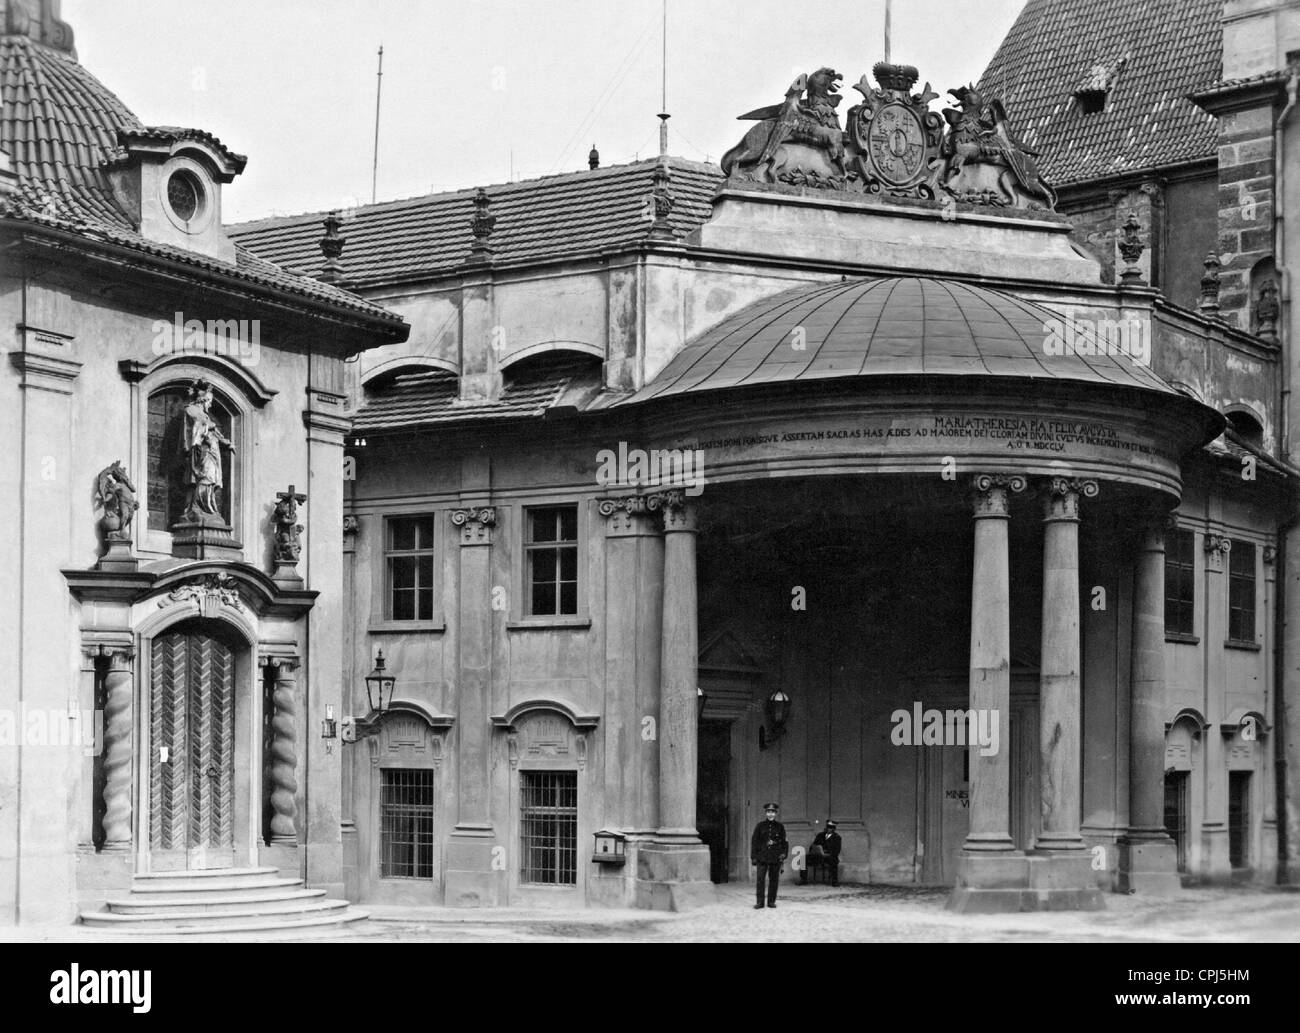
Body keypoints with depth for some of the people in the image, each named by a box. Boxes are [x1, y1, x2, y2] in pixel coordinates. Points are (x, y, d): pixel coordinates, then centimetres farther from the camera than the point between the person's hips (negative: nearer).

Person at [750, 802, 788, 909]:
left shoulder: (780, 827, 8)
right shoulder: (760, 826, 5)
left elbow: (784, 841, 11)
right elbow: (754, 841, 6)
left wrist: (784, 853, -3)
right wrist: (753, 857, 1)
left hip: (776, 858, 1)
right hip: (762, 857, -1)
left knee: (774, 880, 3)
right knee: (760, 879, -7)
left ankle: (771, 901, 12)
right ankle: (759, 902, -3)